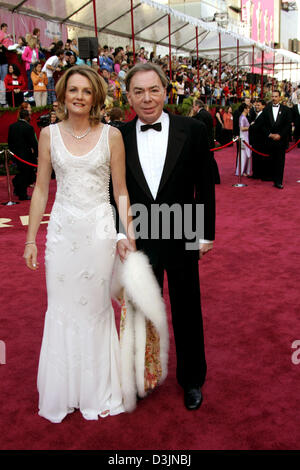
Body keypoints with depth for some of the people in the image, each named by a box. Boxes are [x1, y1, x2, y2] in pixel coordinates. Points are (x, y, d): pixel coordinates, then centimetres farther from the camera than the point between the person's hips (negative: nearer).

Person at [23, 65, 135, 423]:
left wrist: (128, 234, -6)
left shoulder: (111, 136, -1)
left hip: (99, 229, -1)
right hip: (62, 229, 1)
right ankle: (63, 391, 28)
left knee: (96, 307, 9)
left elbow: (120, 190, 1)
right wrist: (31, 239, 3)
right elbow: (41, 189, 5)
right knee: (62, 308, 9)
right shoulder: (49, 134, 3)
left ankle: (97, 391, 28)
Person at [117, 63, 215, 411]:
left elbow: (205, 186, -2)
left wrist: (206, 233, -2)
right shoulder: (119, 137, -2)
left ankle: (192, 379, 37)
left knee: (187, 313, 14)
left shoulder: (193, 130, -7)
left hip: (182, 239, -1)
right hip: (138, 241, 1)